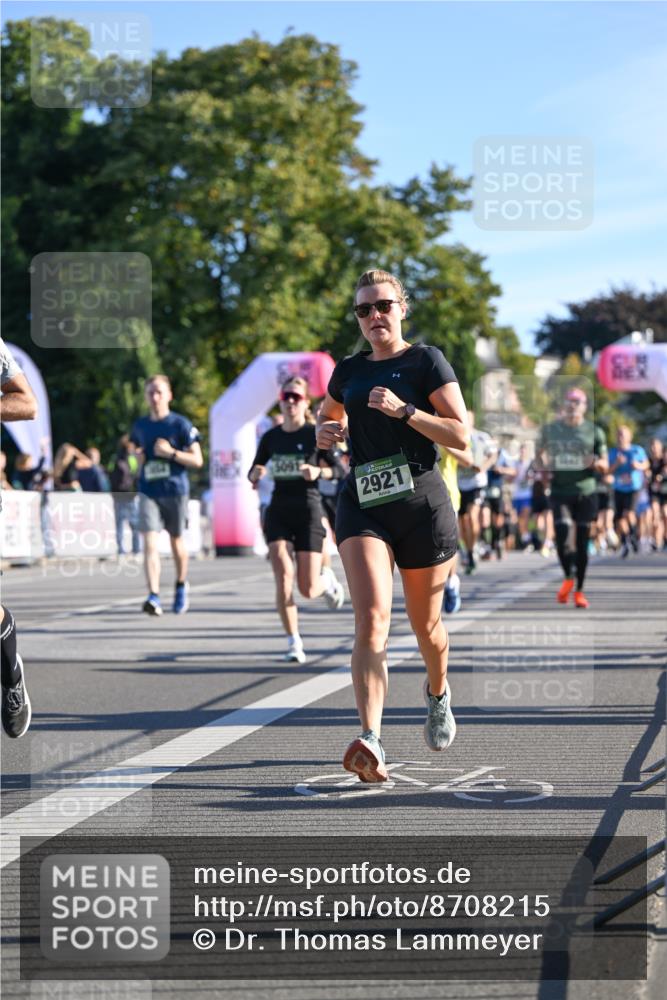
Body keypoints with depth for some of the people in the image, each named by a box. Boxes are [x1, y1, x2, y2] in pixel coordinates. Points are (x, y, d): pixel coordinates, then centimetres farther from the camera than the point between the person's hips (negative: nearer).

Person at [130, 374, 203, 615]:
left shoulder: (180, 424, -4)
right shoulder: (140, 426, 9)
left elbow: (197, 460, -4)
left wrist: (171, 453, -17)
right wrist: (137, 457, 3)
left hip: (175, 490, -2)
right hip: (148, 492, 2)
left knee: (176, 541, 12)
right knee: (150, 543, -14)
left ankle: (181, 585, 38)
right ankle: (154, 596, -21)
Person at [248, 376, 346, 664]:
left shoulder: (315, 434, -3)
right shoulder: (271, 437, 6)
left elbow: (339, 469, -2)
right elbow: (254, 472, 15)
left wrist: (318, 472, -22)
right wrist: (255, 475, -9)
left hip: (308, 512, -2)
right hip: (278, 512, 2)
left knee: (308, 591, -2)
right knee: (284, 576, -17)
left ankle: (327, 580, 36)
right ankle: (294, 643, -7)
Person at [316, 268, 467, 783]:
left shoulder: (426, 361, 0)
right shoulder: (348, 371, 13)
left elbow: (460, 435, -8)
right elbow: (330, 416, 34)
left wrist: (403, 410, -18)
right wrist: (326, 432, 10)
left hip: (422, 504, -2)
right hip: (362, 505, 2)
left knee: (426, 625, 12)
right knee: (371, 619, -18)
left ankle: (438, 693, 47)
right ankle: (371, 743, -30)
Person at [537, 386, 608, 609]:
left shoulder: (593, 431, 5)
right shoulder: (550, 429, 7)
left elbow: (605, 464, 8)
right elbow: (541, 451, 22)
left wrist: (596, 463, -15)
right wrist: (544, 464, 1)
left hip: (585, 492, 0)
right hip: (560, 492, 0)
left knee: (582, 542, 3)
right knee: (562, 534, -19)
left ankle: (579, 590, 16)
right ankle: (568, 577, 5)